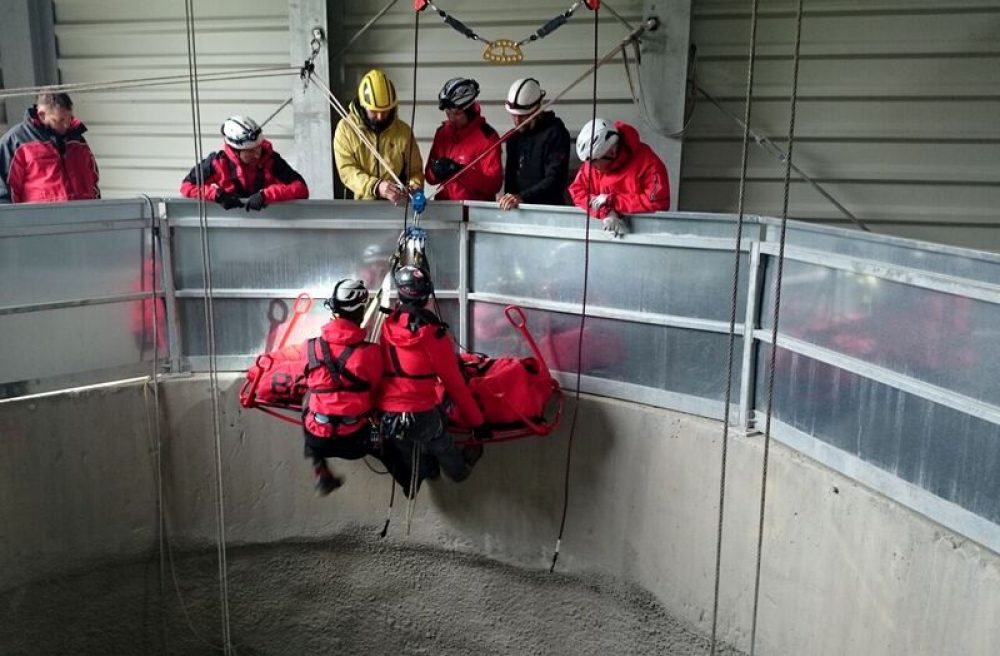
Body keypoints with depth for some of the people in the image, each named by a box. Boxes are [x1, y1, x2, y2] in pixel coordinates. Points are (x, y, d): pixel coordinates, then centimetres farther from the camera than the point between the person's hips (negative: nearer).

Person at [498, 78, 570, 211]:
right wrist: (507, 199, 9)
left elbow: (555, 180, -14)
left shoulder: (556, 133, -5)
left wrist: (522, 197, -22)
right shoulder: (514, 136, 17)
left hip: (548, 209, -5)